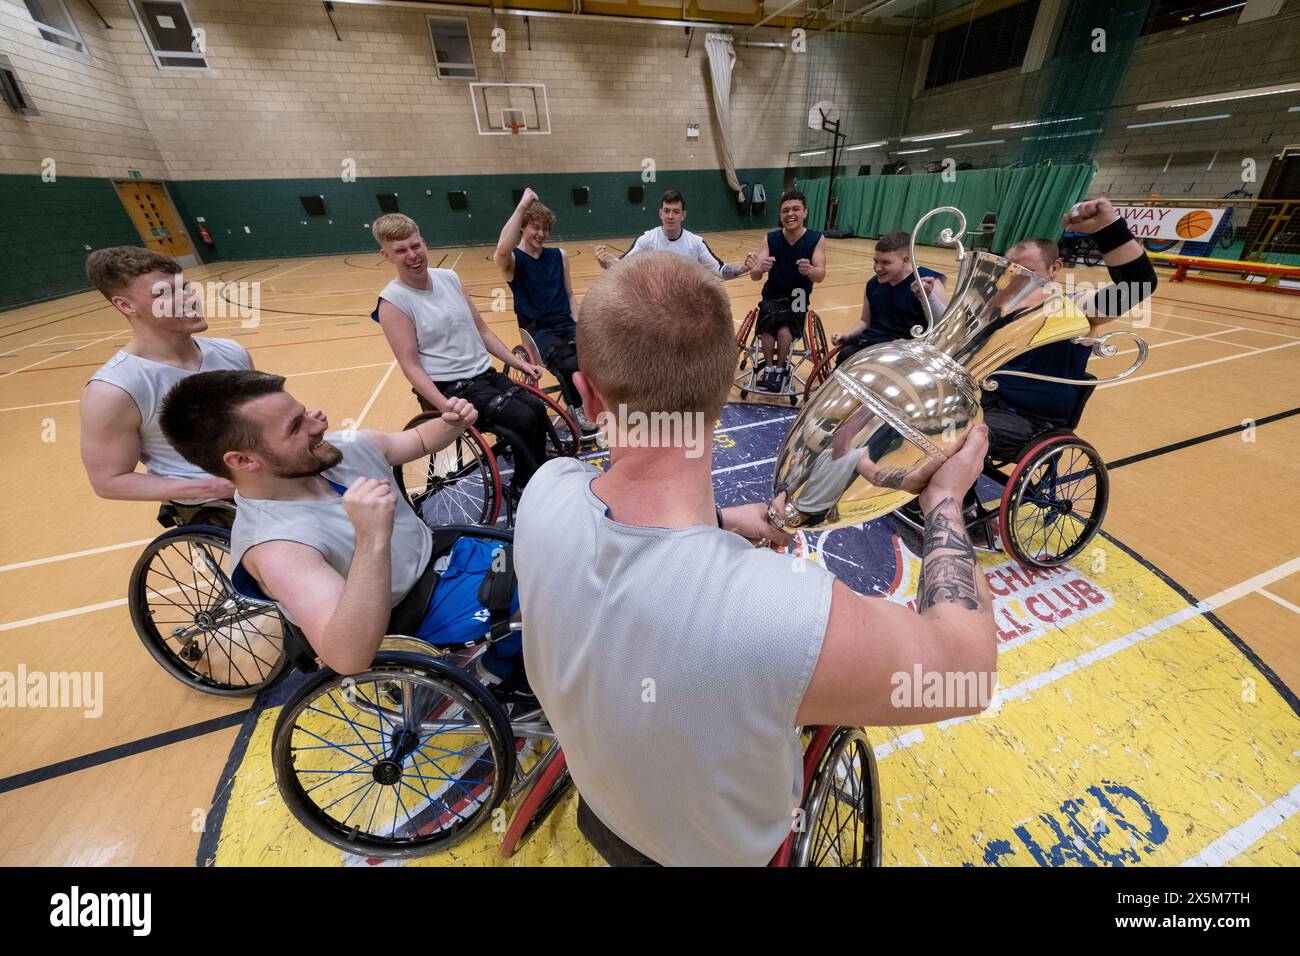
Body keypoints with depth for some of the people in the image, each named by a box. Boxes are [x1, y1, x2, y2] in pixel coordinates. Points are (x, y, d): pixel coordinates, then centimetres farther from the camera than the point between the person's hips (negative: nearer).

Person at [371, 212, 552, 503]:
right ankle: (522, 488, 1)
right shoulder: (393, 301, -8)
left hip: (484, 373, 6)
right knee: (523, 420, -21)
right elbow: (411, 366, -12)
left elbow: (482, 331, 13)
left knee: (538, 409, -14)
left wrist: (518, 363, 6)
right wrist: (447, 408, -24)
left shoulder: (449, 278, 9)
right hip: (448, 387, -6)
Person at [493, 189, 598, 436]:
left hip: (565, 324, 4)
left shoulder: (559, 256, 12)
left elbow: (569, 296, 15)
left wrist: (579, 326, -1)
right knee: (570, 365, -33)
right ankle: (577, 408, -6)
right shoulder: (512, 260, -3)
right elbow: (502, 250, -28)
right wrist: (522, 206, -24)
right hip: (537, 330, -4)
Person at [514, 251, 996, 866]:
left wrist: (721, 522, -7)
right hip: (718, 844, -2)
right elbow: (965, 663, -28)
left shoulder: (545, 493, -32)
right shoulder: (802, 622, -51)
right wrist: (944, 499, -16)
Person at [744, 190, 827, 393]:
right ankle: (770, 369, -16)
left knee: (784, 330, -29)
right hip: (772, 296, 1)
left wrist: (809, 270, -43)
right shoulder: (771, 239, -5)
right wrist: (758, 268, -41)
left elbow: (820, 275, -19)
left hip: (797, 298, -1)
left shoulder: (816, 239, -8)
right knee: (768, 325, -31)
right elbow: (755, 276, -16)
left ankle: (779, 371, -8)